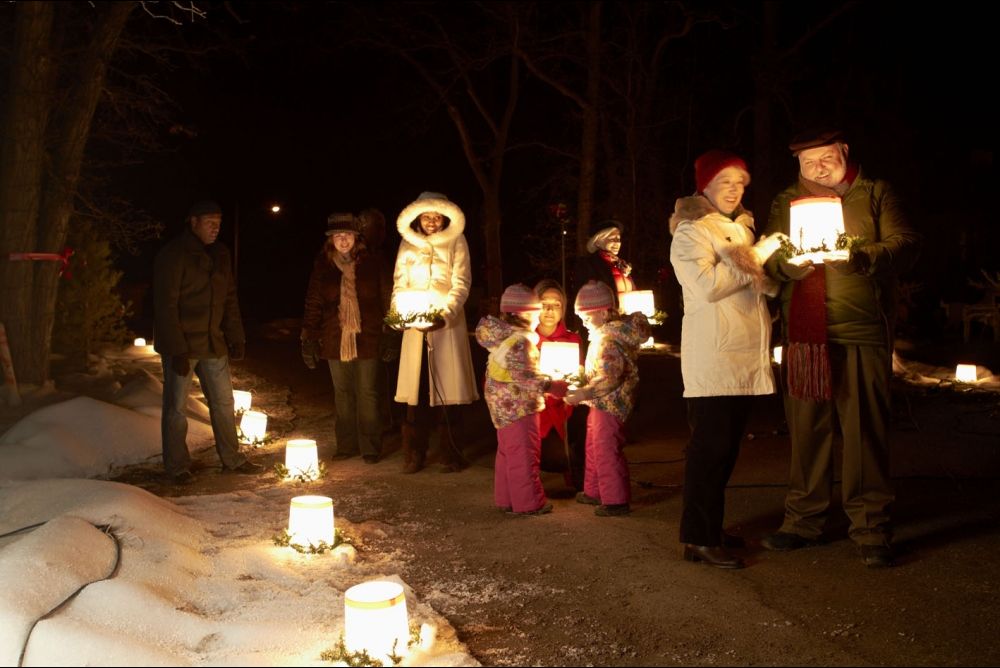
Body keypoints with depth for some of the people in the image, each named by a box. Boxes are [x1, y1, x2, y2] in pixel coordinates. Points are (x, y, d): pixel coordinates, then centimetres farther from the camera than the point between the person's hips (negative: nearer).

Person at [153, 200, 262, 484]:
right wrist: (177, 349, -21)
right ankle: (177, 466, 13)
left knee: (223, 401, 11)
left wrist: (236, 337, 5)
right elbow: (166, 306, -17)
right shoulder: (172, 255, -13)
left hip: (213, 343, 7)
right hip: (180, 345, -7)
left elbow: (230, 298, 14)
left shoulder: (220, 254, 9)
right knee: (176, 407, 3)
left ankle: (232, 458, 22)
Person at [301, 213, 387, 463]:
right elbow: (313, 304, 3)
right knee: (342, 394, 10)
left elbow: (385, 301, 2)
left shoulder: (371, 264, 1)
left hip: (366, 340, -2)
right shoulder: (322, 266, 4)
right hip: (335, 341, 2)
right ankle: (346, 445, 21)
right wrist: (309, 339, -3)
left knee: (367, 394, 2)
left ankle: (370, 447, 12)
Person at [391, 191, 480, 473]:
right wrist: (398, 313, -7)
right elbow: (399, 284, 12)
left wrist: (446, 316, -17)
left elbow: (461, 284, -2)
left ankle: (450, 455, 7)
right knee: (416, 389, 0)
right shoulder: (408, 244, 12)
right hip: (415, 325, 2)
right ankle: (414, 455, 9)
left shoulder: (456, 243, 4)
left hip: (447, 323, -2)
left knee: (446, 390, -3)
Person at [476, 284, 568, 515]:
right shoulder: (519, 341, -20)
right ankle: (528, 503, 4)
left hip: (503, 407, 10)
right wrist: (550, 385, -26)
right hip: (519, 407, -10)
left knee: (508, 453, 17)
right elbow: (525, 376, -28)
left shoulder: (504, 336, 10)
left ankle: (506, 499, 26)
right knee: (524, 455, -2)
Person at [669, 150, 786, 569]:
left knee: (726, 447, 11)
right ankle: (699, 539, -3)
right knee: (710, 447, -8)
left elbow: (768, 287, 22)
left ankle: (709, 529, 21)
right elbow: (708, 285, -19)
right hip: (713, 358, -8)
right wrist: (756, 258, -10)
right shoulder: (690, 232, -4)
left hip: (745, 358, 8)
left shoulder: (741, 229, 22)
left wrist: (761, 272, 0)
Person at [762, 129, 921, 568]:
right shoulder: (786, 202, 17)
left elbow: (905, 246, -1)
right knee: (806, 428, 5)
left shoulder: (875, 194, 10)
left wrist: (861, 257, -20)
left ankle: (871, 530, 5)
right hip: (803, 334, 2)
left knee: (865, 430, -3)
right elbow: (767, 259, 8)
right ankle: (803, 521, 17)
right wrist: (790, 260, -15)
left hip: (861, 333, -2)